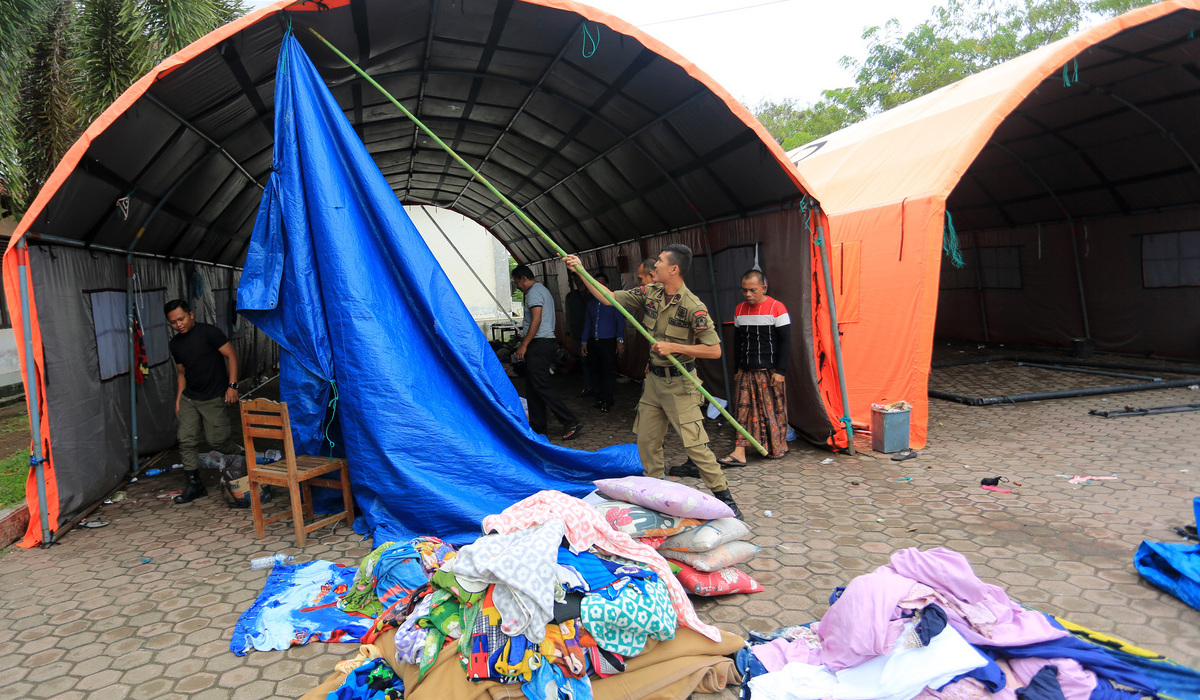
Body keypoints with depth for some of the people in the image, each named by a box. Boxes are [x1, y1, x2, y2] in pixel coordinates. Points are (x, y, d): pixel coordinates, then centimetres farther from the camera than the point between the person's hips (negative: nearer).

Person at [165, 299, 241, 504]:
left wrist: (232, 385, -17)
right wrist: (178, 399, 13)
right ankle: (194, 485, 9)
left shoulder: (208, 332, -10)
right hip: (189, 398, 6)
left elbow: (231, 355, -11)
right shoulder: (175, 344, 10)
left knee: (216, 439, -7)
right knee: (187, 440, 0)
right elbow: (181, 372, 20)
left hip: (214, 398, -6)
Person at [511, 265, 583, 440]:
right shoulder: (543, 290, 22)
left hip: (538, 344, -11)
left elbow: (536, 320, -20)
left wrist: (523, 345, -19)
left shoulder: (534, 292, -10)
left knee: (541, 385, -12)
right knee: (533, 387, 12)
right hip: (547, 341, 11)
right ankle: (537, 426, 16)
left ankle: (570, 423, -14)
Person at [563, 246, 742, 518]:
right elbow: (609, 297, 8)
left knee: (695, 443, -7)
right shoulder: (649, 294, 2)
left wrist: (673, 347, -21)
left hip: (679, 383, -7)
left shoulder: (693, 307, -18)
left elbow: (714, 350, -19)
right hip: (654, 379, 7)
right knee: (647, 441, 12)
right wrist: (580, 270, 4)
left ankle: (725, 499, 6)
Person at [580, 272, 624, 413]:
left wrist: (620, 340, -11)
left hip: (608, 342, -5)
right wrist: (584, 342, 13)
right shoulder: (591, 302, 16)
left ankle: (606, 402, 2)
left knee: (608, 372, -5)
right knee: (596, 372, 6)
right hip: (593, 342, 5)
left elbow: (620, 322, -2)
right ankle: (600, 399, 17)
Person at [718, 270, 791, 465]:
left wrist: (780, 371, -11)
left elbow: (785, 341, -7)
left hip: (769, 371, -5)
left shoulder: (777, 308, -7)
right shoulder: (739, 310, 9)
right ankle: (739, 453, -4)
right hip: (746, 371, 5)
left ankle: (779, 448, 22)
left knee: (773, 409, 4)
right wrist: (738, 367, 13)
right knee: (742, 409, -2)